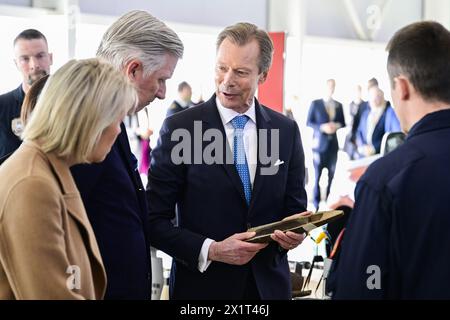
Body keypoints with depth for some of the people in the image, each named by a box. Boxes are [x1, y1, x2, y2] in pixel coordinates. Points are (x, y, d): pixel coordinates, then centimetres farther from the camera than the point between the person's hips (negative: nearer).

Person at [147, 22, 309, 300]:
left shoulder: (287, 130, 0)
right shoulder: (179, 128, -10)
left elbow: (295, 208, 7)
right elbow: (155, 220, -10)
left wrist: (294, 233, -14)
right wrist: (210, 251, -21)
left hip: (269, 284, 4)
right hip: (202, 285, -3)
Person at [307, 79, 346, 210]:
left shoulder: (338, 105, 11)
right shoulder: (315, 104, 1)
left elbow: (342, 123, 14)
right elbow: (309, 122, -1)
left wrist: (337, 125, -9)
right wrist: (322, 127, -16)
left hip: (333, 143, 3)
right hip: (320, 143, -3)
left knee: (332, 174, 4)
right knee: (318, 174, -2)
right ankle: (316, 202, 6)